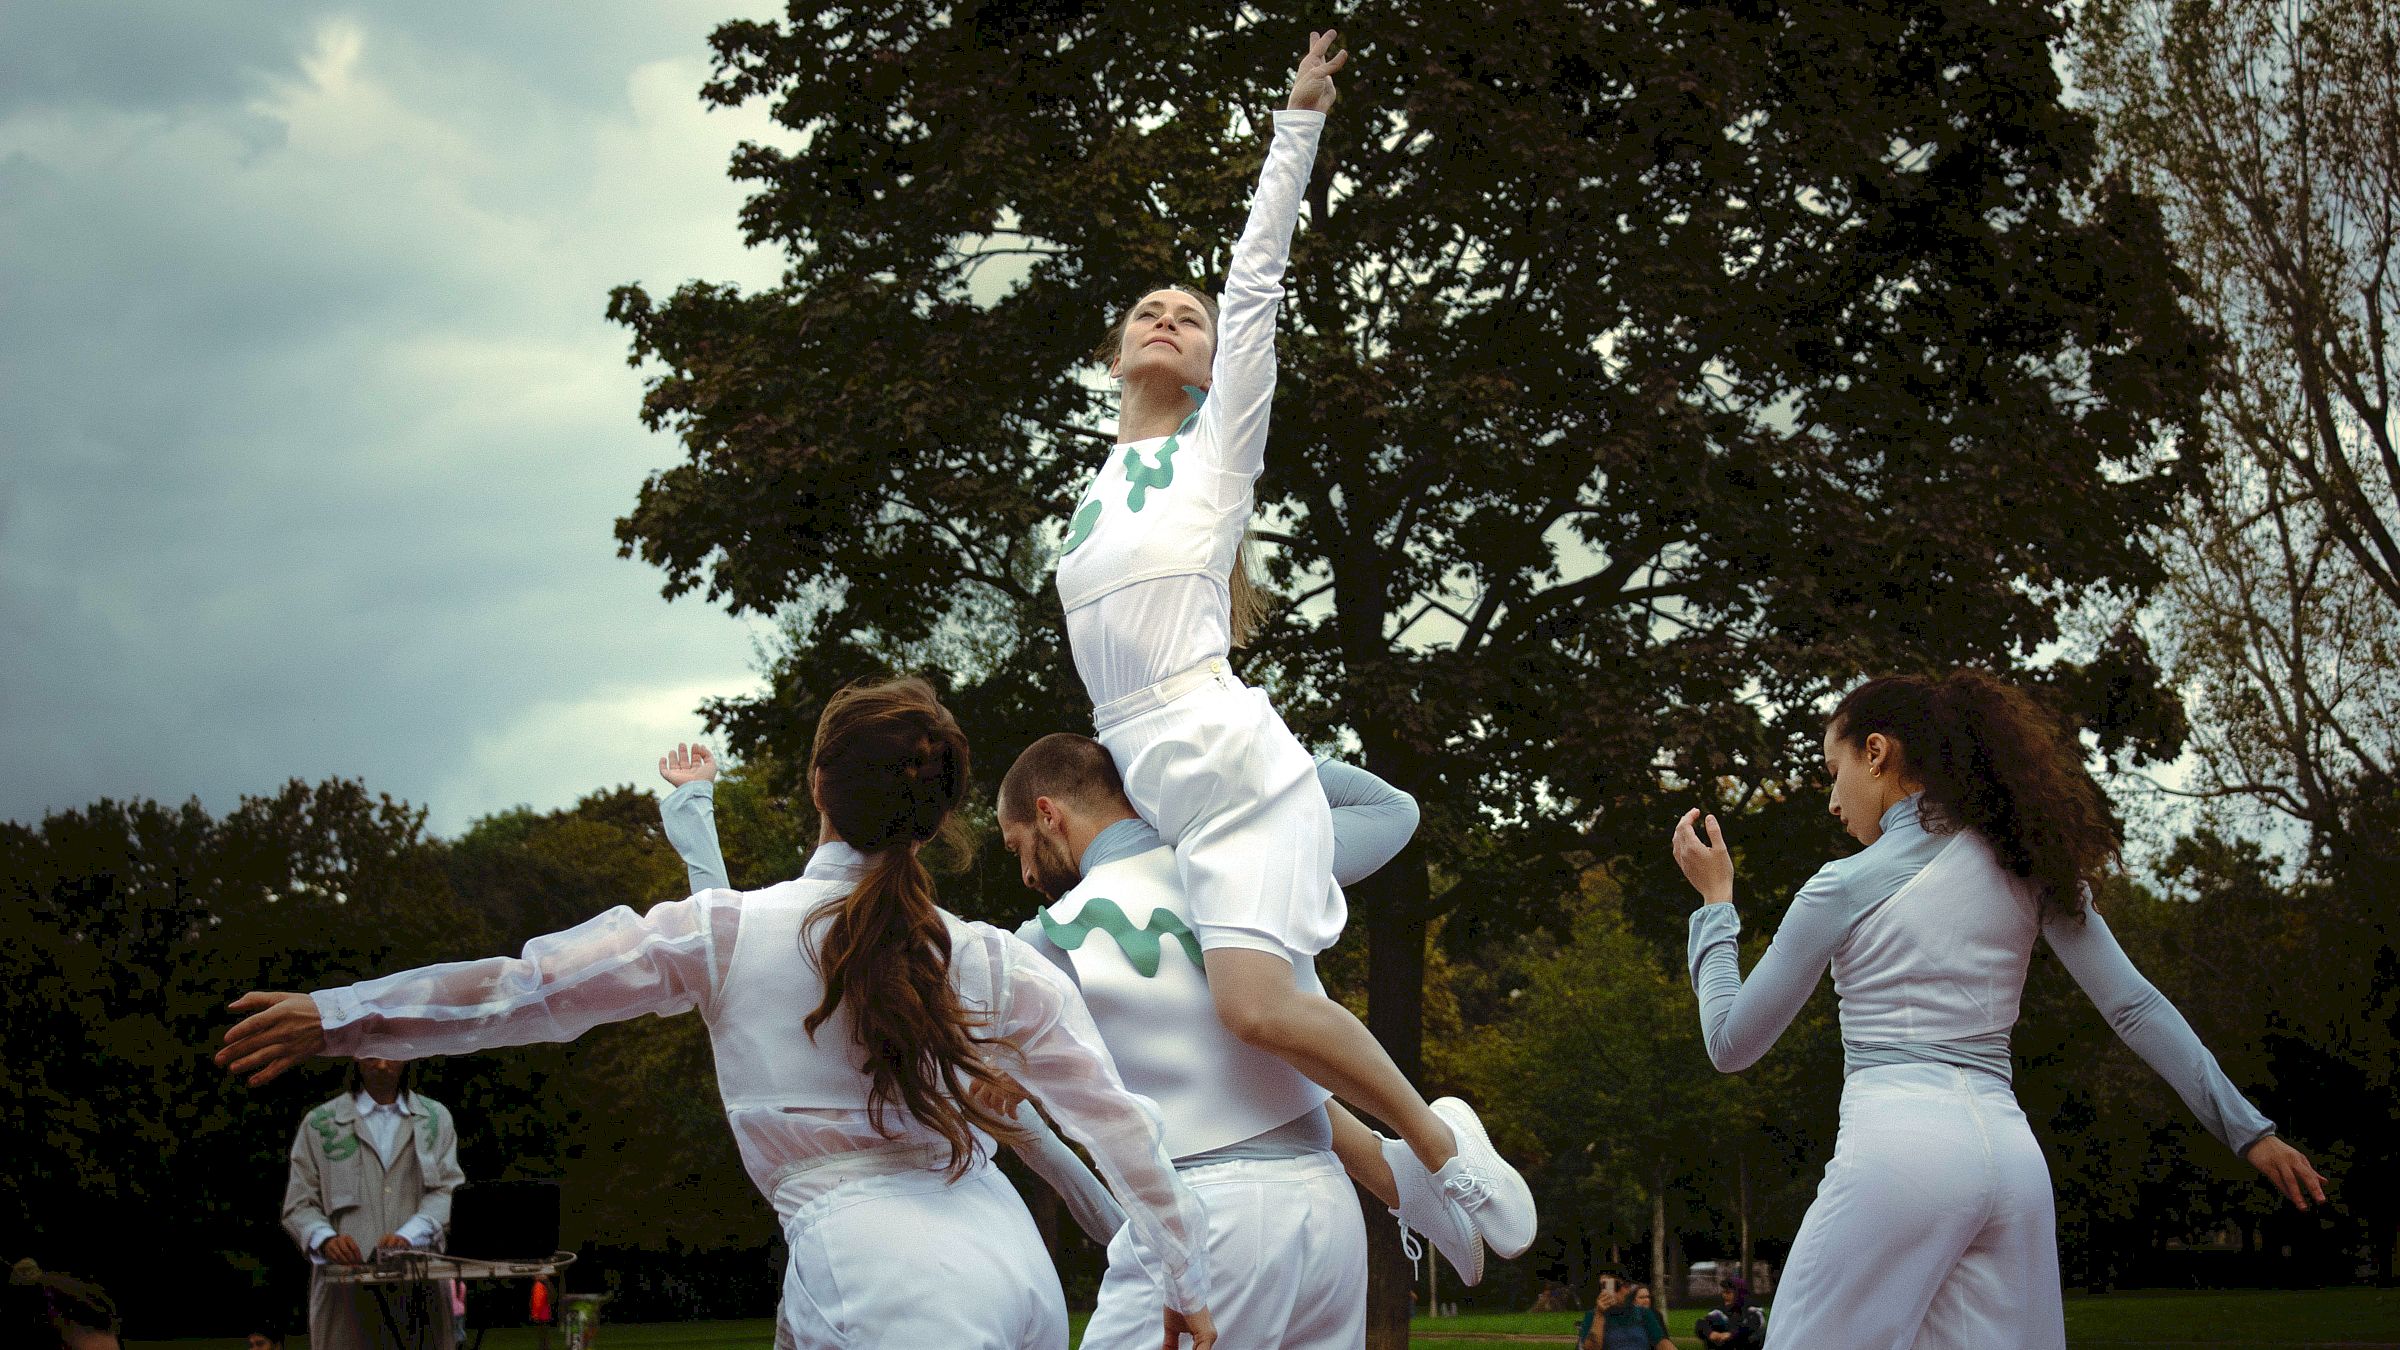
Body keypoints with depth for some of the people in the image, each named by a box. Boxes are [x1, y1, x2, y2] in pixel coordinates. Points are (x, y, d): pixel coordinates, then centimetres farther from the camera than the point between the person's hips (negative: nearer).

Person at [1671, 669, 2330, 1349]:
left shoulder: (1845, 887, 0)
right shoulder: (2025, 864, 13)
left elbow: (1731, 1044, 8)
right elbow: (2135, 1006, 10)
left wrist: (1715, 901, 19)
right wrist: (2248, 1128, 15)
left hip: (1895, 1148, -6)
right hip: (2013, 1152, 6)